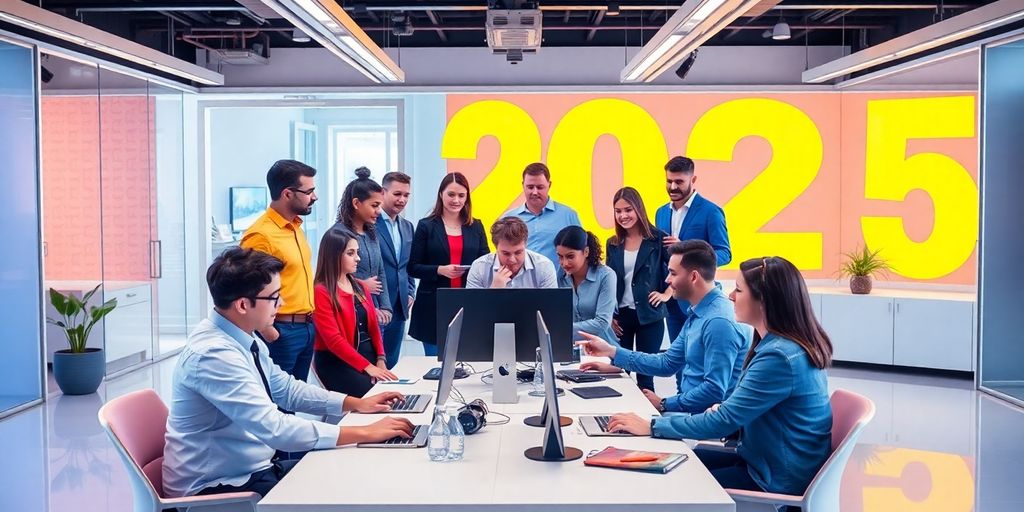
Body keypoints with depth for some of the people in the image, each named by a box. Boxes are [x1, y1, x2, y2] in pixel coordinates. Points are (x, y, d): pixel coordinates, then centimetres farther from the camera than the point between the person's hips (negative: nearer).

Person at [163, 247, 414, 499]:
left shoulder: (245, 337, 1)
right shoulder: (213, 354, -26)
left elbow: (286, 389, 15)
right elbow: (276, 429, -31)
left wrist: (357, 403, 7)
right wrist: (365, 433, -27)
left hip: (250, 469, 8)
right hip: (215, 488, -8)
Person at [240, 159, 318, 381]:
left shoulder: (295, 227, 11)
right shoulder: (260, 235, -17)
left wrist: (310, 321, 13)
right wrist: (268, 332, -20)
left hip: (306, 328, 9)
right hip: (282, 332, -8)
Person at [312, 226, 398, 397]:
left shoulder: (361, 288, 16)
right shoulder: (321, 292, -8)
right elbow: (333, 340, -15)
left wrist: (381, 359, -2)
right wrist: (367, 367, -20)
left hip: (369, 356, 7)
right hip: (337, 362, -6)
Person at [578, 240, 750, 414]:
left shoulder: (719, 321, -22)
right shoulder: (698, 315, 13)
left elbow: (715, 390, -26)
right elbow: (667, 363, 17)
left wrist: (664, 404, -15)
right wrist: (611, 351, 14)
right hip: (690, 409, 9)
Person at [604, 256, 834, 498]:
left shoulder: (780, 356, -26)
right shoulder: (783, 344, 7)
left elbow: (724, 421, -23)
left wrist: (652, 426, -16)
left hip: (778, 482, -9)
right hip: (766, 461, 9)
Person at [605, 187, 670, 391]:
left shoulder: (657, 239, -5)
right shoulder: (613, 244, 8)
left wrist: (667, 294, -5)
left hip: (649, 316, -4)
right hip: (620, 315, 4)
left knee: (645, 374, 0)